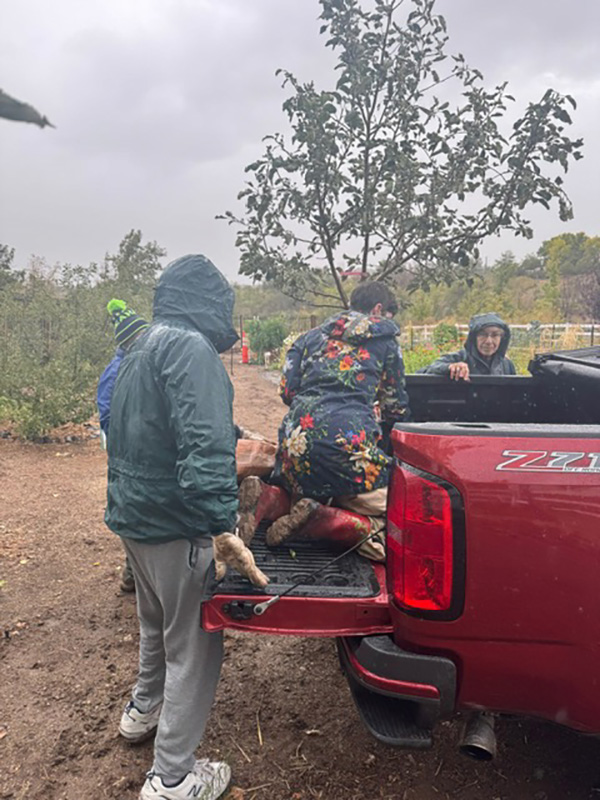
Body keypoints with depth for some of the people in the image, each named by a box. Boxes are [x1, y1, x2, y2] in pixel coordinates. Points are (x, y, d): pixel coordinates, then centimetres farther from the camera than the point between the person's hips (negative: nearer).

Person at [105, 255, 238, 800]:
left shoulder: (142, 349, 13)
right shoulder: (190, 348, -19)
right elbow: (205, 444, -31)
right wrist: (223, 523, -33)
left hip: (133, 514, 10)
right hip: (174, 524, -10)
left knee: (158, 623, 29)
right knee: (194, 646, 5)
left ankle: (144, 708, 51)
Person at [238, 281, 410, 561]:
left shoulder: (312, 336, 24)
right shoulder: (385, 342, 16)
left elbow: (287, 391, 18)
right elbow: (396, 409, 20)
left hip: (297, 439, 5)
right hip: (349, 440, -5)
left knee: (309, 495, 27)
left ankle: (267, 498, -4)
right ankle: (317, 520, -22)